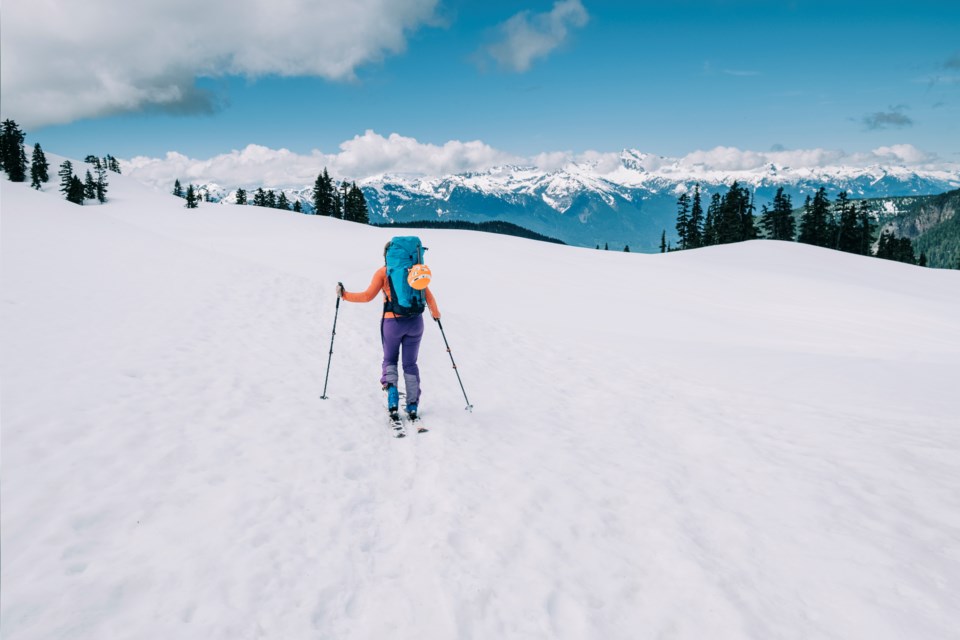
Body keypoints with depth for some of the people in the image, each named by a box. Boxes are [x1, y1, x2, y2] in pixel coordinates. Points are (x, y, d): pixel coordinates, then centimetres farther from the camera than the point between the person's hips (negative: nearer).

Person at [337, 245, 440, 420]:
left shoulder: (383, 272, -2)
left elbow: (368, 296, -7)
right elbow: (427, 295, 4)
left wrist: (344, 295, 5)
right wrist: (435, 313, 20)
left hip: (393, 322, -2)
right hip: (415, 321, 2)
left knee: (390, 360, 19)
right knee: (410, 363, 13)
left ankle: (392, 391, -5)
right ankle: (412, 406, 10)